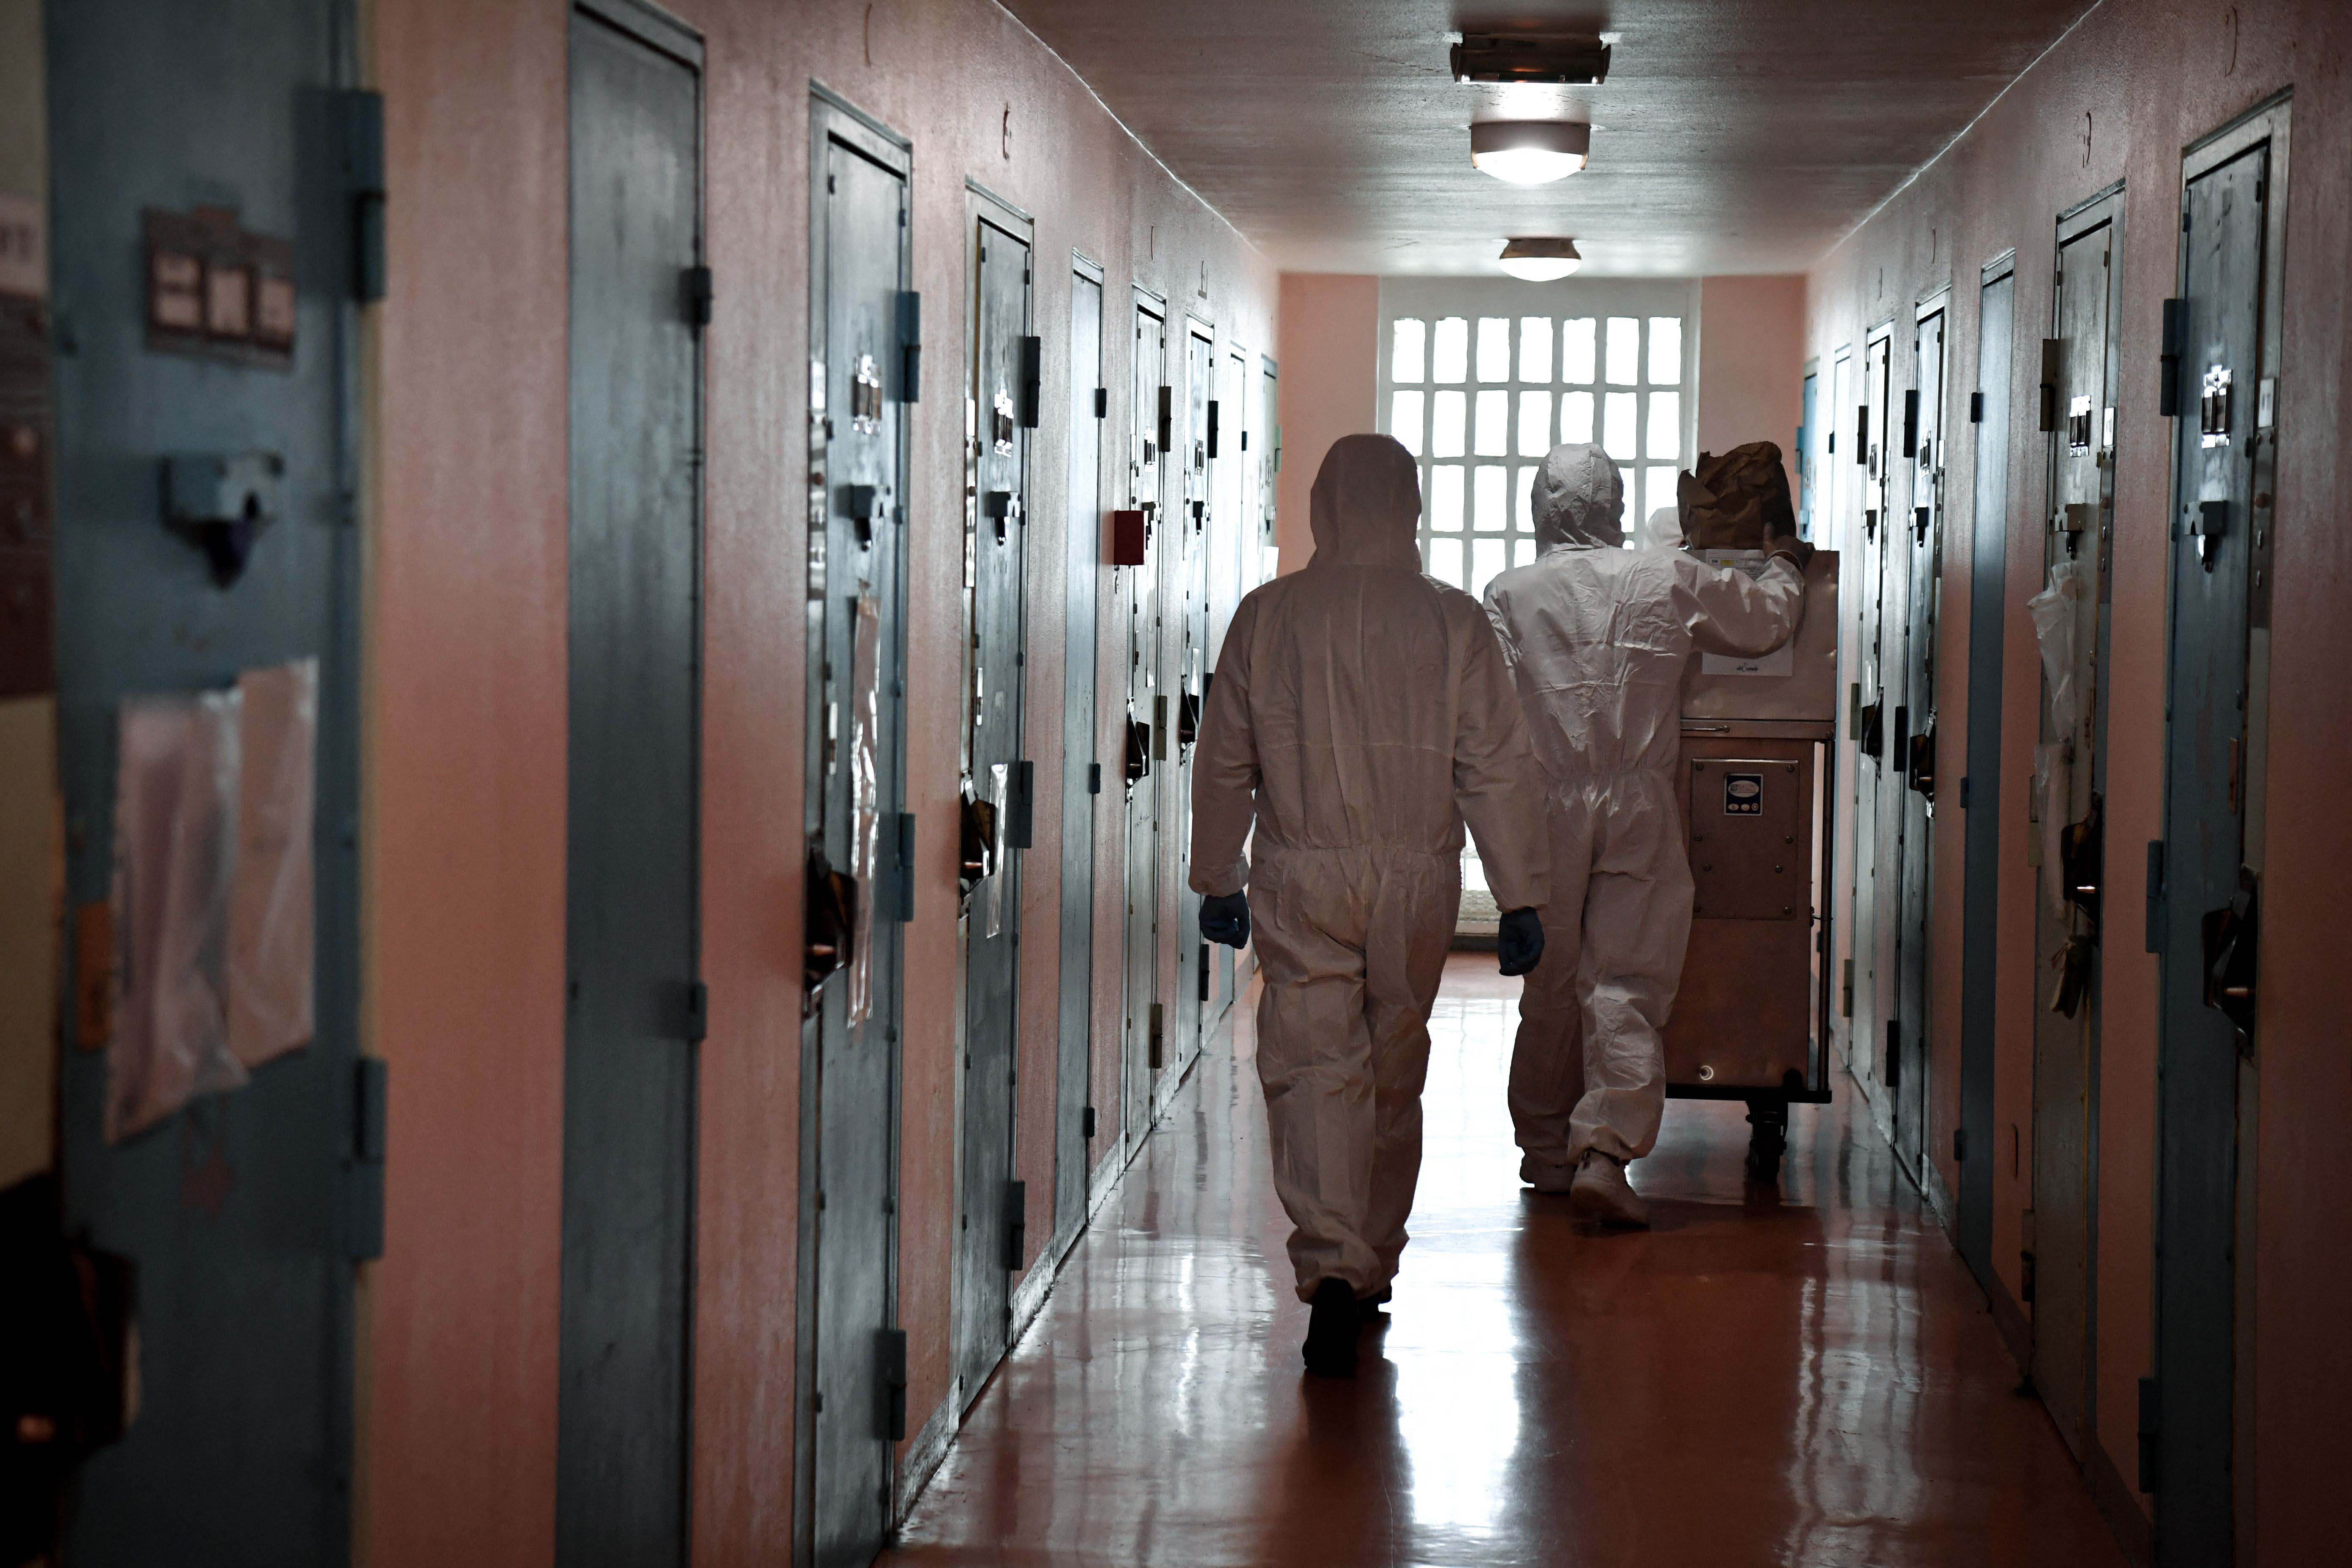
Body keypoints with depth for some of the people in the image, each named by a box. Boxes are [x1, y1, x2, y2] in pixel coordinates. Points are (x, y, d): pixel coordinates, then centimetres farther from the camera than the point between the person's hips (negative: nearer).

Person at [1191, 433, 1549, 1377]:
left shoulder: (1267, 616, -2)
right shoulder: (1453, 621, -3)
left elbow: (1223, 764, 5)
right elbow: (1498, 769, -4)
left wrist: (1219, 881, 16)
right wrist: (1520, 899, 1)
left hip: (1301, 878, -1)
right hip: (1417, 877, 1)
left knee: (1312, 1066, -4)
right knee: (1395, 1072, 15)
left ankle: (1331, 1269, -23)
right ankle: (1371, 1269, 28)